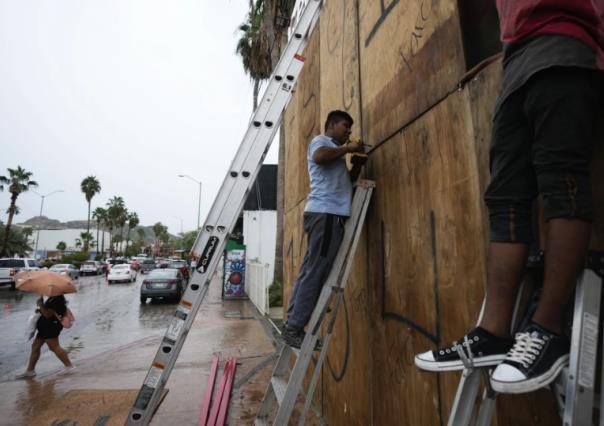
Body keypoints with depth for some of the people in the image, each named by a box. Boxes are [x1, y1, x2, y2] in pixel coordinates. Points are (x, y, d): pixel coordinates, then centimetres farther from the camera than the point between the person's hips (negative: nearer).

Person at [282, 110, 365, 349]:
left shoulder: (333, 150, 32)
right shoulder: (321, 141, 3)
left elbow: (341, 181, 31)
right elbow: (319, 157, -22)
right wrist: (347, 149, -8)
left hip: (329, 214, 10)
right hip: (325, 213, -10)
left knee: (310, 272, 7)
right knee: (315, 273, -11)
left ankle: (292, 326, 12)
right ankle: (294, 328, -6)